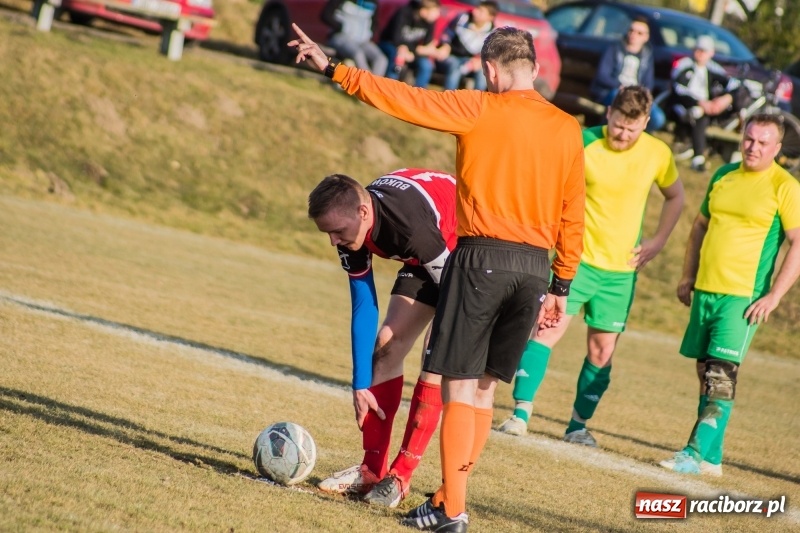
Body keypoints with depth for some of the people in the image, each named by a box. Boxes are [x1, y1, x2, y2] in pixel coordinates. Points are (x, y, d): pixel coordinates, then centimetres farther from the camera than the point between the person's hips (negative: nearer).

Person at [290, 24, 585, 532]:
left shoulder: (480, 110, -6)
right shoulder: (568, 129, 8)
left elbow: (404, 98, -6)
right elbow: (573, 217, 9)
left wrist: (334, 69, 2)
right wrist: (560, 288, 16)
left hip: (483, 258, -5)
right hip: (535, 268, 5)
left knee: (460, 384, 0)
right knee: (484, 386, 13)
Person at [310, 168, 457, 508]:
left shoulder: (410, 225, -41)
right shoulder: (351, 231, -17)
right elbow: (362, 309, -7)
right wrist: (360, 386, -5)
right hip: (427, 259, 7)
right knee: (386, 348, -1)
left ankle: (401, 476, -12)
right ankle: (372, 470, 3)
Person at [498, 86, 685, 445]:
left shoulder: (658, 154, -2)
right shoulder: (583, 143, -11)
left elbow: (675, 197, 15)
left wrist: (657, 241, 6)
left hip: (621, 270, 2)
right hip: (577, 257, -2)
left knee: (602, 351, 5)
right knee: (548, 329, -13)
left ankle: (579, 425, 18)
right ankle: (521, 413, -12)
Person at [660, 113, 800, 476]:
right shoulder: (724, 176, 11)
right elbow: (701, 225, 22)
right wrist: (687, 276, 17)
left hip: (743, 296, -6)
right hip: (705, 290, 6)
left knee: (721, 374, -14)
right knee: (705, 374, 8)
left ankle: (698, 454, -15)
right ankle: (711, 457, 15)